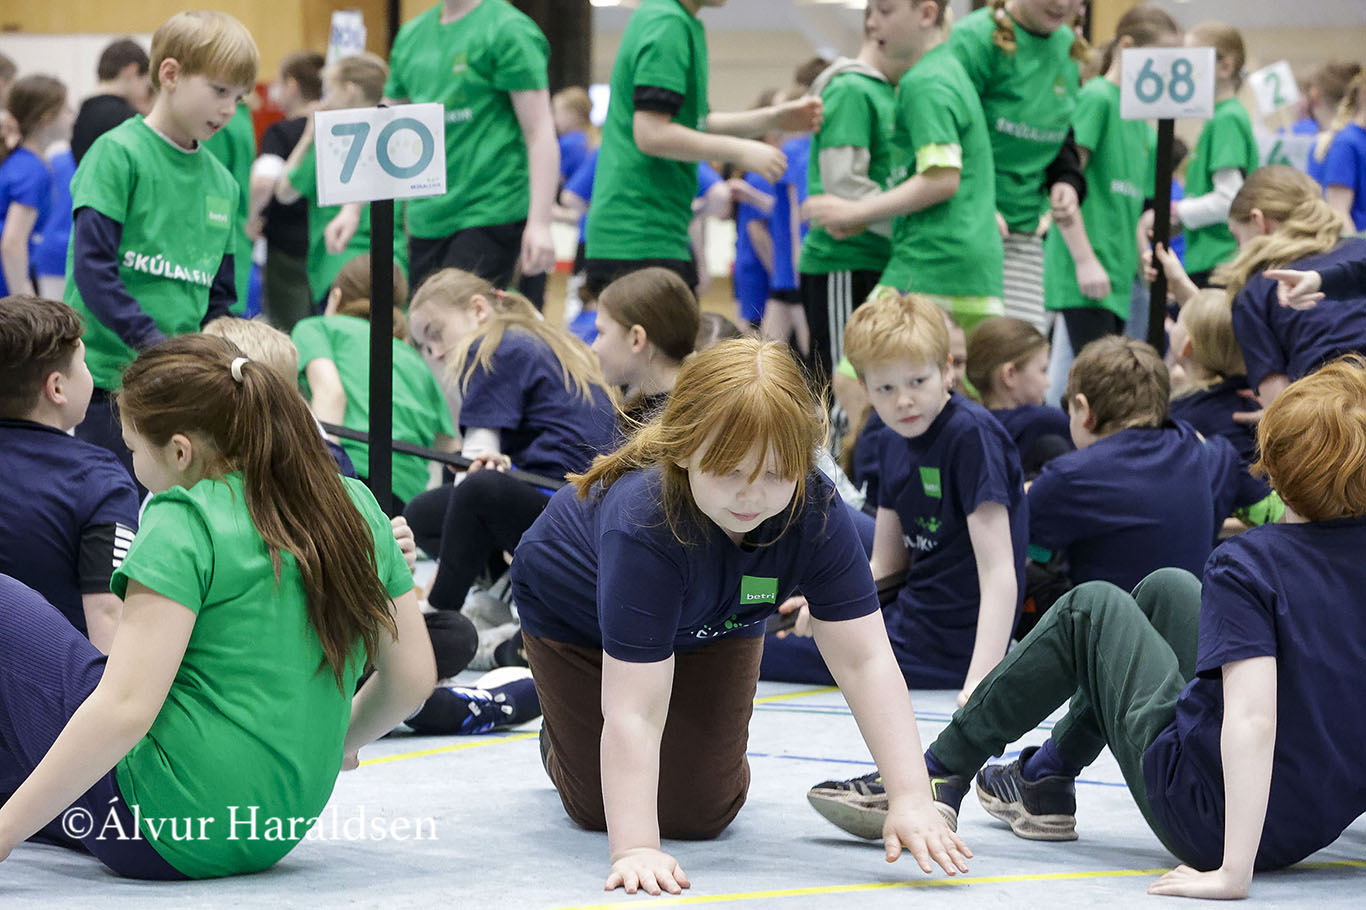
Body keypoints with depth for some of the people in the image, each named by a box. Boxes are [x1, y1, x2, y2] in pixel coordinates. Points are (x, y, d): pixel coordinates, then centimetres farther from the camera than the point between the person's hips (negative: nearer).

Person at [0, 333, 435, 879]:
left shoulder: (186, 523, -14)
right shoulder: (358, 510, 7)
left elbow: (125, 709, -22)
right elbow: (413, 679, 13)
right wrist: (337, 744, 31)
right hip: (273, 835, 8)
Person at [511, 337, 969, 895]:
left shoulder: (815, 514, -36)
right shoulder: (643, 524, -48)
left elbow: (864, 661, -34)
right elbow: (635, 711, -49)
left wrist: (911, 801, -43)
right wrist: (634, 849, -55)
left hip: (710, 627, 3)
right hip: (573, 613, -3)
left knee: (699, 812, 1)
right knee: (597, 808, 4)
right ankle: (559, 742, 38)